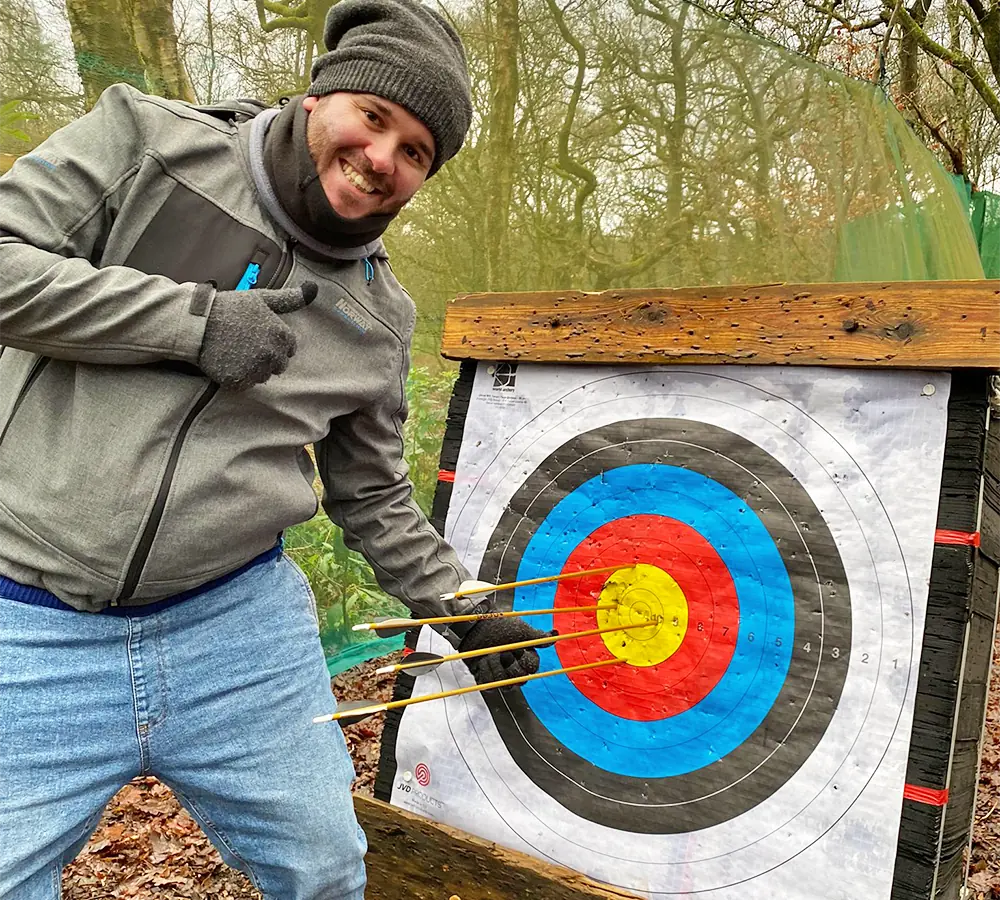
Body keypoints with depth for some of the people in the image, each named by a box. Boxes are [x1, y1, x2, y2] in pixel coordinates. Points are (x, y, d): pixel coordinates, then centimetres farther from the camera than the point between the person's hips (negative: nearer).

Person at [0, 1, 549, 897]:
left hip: (241, 628, 3)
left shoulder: (381, 318, 6)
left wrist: (462, 608, 15)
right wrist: (193, 318, -18)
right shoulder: (145, 137, -2)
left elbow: (371, 494, 15)